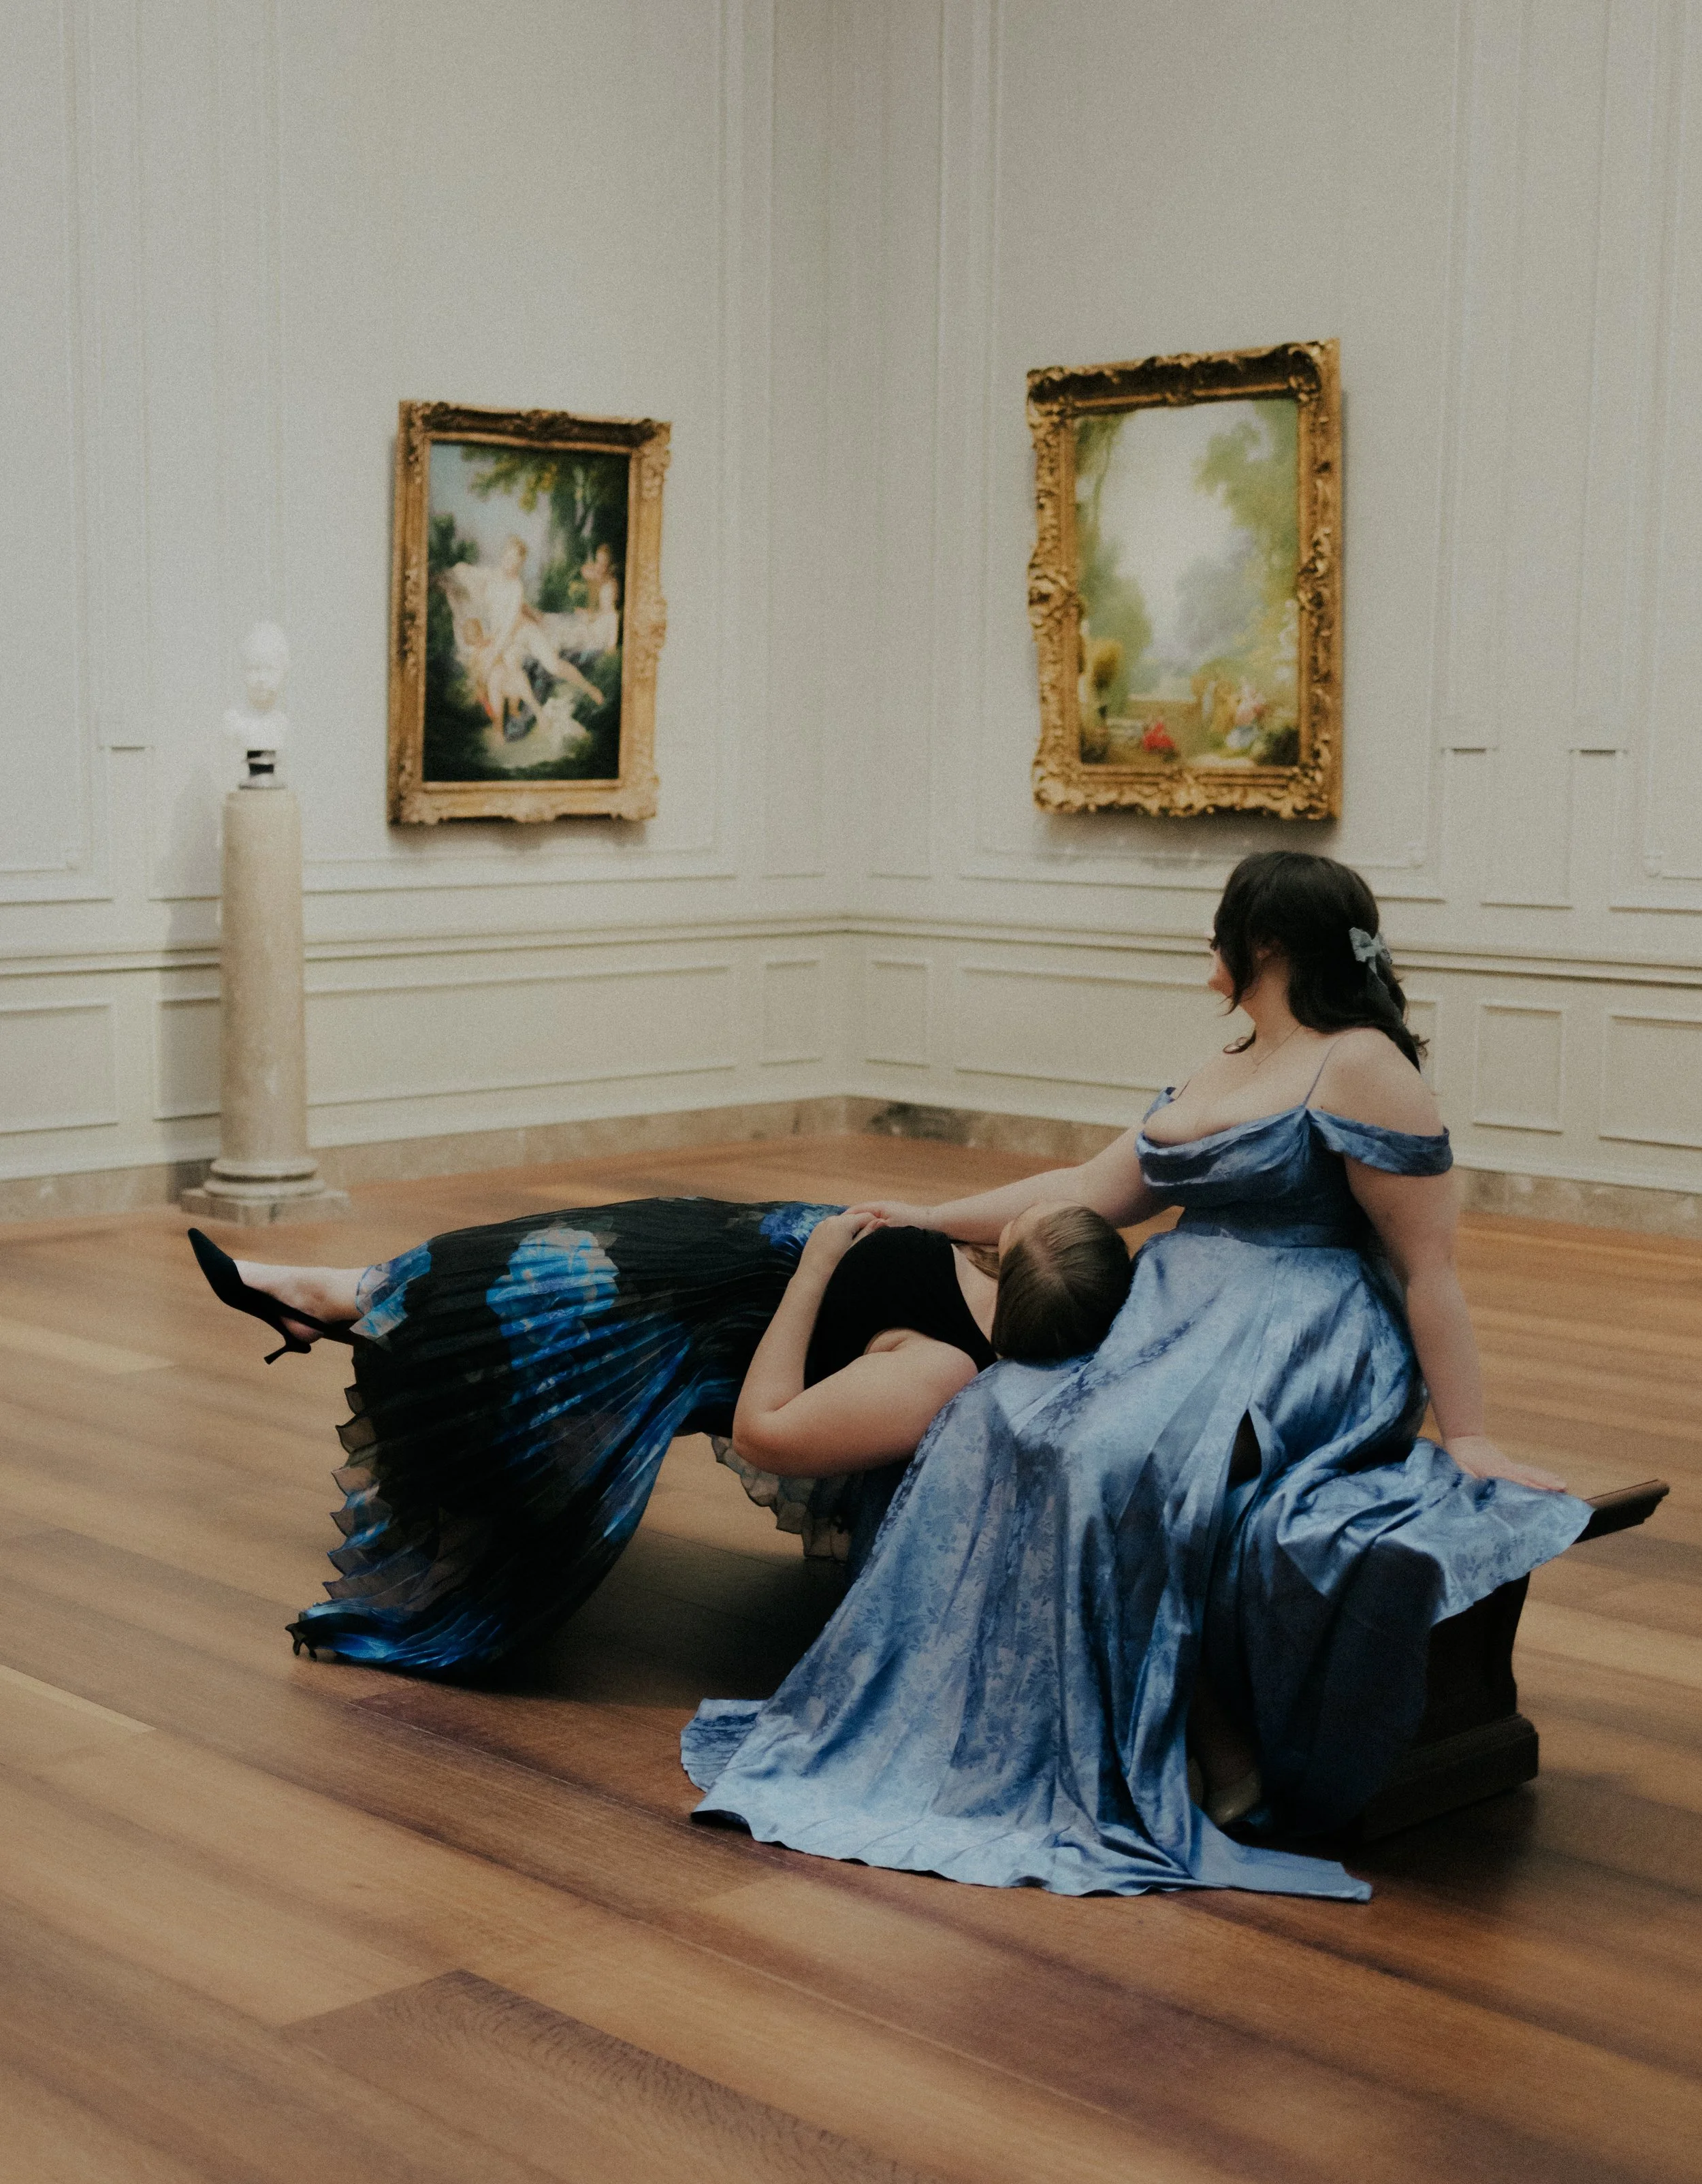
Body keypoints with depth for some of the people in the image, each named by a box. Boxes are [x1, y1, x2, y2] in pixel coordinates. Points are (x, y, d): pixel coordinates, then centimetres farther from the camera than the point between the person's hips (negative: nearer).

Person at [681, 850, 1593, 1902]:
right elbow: (1092, 1192, 26)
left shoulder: (1361, 1068, -7)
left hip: (1308, 1347, -8)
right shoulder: (1218, 1076, 21)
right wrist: (933, 1220, 28)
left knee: (1121, 1466, -32)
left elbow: (1430, 1263, -11)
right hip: (1181, 1322, 8)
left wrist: (1468, 1436, -16)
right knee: (997, 1429, -15)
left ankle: (1220, 1757, -20)